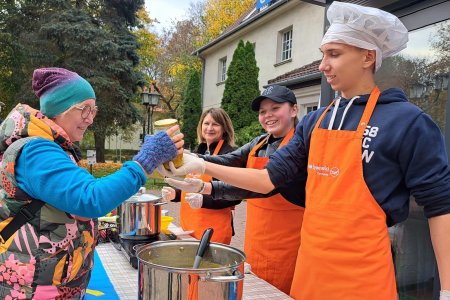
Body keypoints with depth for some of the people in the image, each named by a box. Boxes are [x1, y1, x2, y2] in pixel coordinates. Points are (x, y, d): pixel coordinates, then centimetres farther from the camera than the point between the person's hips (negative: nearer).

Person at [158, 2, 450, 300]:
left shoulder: (406, 121, -10)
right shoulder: (314, 122, 6)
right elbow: (270, 178, 6)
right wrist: (202, 166, -2)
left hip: (363, 275, -5)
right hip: (309, 264, 5)